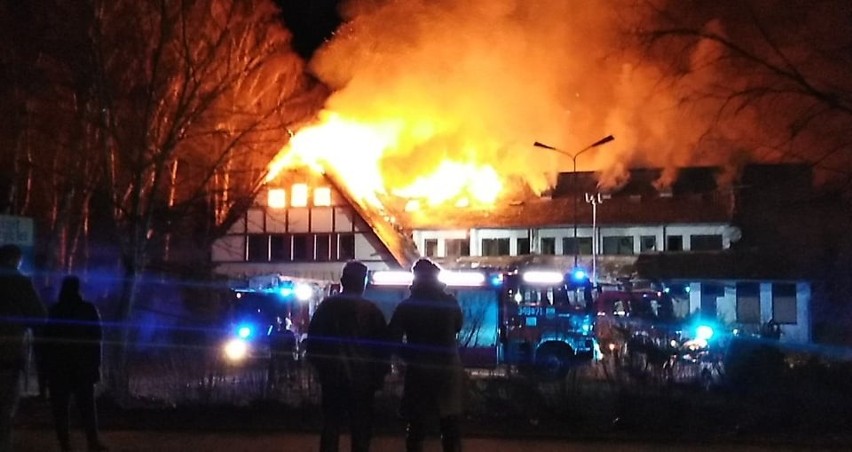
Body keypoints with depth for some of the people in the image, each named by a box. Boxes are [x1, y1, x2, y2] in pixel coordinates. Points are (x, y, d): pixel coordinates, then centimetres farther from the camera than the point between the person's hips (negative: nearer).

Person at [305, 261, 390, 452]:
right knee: (361, 429, 4)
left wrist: (320, 367, 14)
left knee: (330, 425, 8)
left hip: (332, 377, 2)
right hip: (362, 378, -2)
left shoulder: (327, 306, -1)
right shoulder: (371, 310, -5)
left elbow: (312, 341, 2)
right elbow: (382, 345, -3)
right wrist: (379, 375, 6)